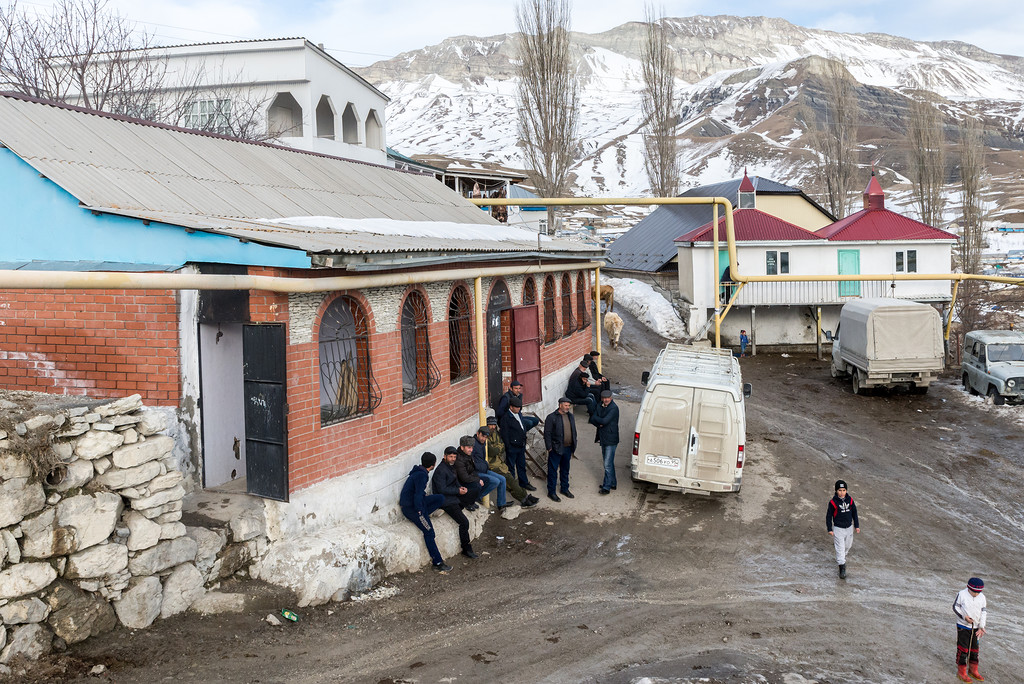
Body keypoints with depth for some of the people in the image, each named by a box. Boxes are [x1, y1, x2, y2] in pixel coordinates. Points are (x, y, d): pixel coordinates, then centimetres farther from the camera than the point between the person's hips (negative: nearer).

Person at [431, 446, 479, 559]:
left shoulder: (451, 467, 12)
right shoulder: (441, 470, -18)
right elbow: (442, 489, -22)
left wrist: (461, 487, 0)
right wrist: (458, 491, -19)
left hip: (454, 497, 9)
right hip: (446, 501, -9)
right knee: (464, 522, -16)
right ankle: (466, 549, -9)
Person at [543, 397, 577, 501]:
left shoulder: (571, 416, 9)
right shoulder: (551, 417, -11)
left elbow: (573, 431, 17)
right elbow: (547, 433, -11)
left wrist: (574, 445, 12)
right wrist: (549, 448, -14)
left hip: (568, 448, 6)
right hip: (556, 449, -6)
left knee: (565, 470, 18)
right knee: (553, 470, 0)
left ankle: (565, 489, 31)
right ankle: (551, 492, 8)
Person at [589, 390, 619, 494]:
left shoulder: (614, 408, -16)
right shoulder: (600, 406, 7)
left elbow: (605, 421, -24)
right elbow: (592, 419, 3)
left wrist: (596, 419, -8)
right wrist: (599, 423, -16)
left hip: (611, 439, -8)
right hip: (603, 438, 8)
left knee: (608, 464, -8)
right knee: (609, 463, 18)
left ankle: (607, 487, -4)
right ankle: (612, 483, 29)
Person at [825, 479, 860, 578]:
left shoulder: (850, 500, -4)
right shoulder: (833, 502, -15)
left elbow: (854, 513, 8)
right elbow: (828, 516, -7)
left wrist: (857, 526, 8)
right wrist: (829, 529, -8)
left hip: (849, 528, 5)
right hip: (838, 528, -5)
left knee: (847, 546, 20)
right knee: (840, 547, -8)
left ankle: (840, 558, 47)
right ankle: (842, 568, -4)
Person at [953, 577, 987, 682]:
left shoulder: (982, 597, -1)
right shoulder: (961, 594, -13)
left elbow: (983, 612, 3)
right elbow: (955, 607, -5)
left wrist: (981, 627, -6)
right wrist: (964, 617, -18)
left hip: (975, 627, 4)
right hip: (963, 626, -4)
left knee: (974, 649, 13)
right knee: (963, 649, -3)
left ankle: (973, 670, 28)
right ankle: (961, 672, 7)